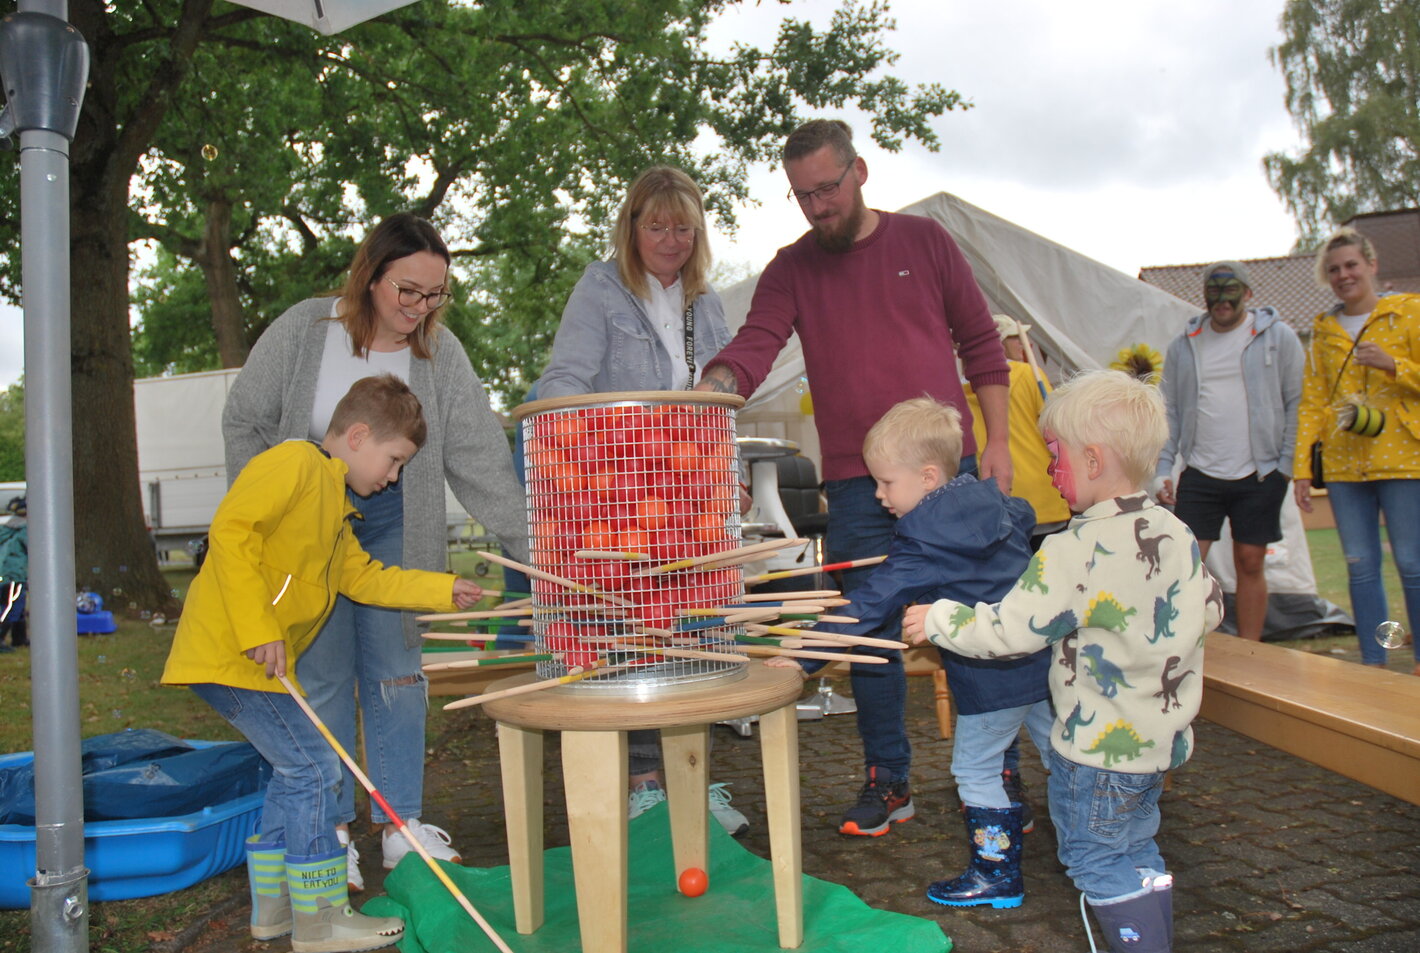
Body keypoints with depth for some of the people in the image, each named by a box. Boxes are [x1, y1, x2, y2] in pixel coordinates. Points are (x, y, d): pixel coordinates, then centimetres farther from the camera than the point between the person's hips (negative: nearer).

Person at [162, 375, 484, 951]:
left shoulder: (334, 502, 20)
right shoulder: (294, 462, -12)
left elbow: (363, 577, 24)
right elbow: (231, 530, -23)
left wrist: (443, 591, 19)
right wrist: (258, 629, -26)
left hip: (256, 660, 11)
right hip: (230, 653, -11)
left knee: (296, 769, 17)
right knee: (312, 767, -7)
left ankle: (272, 906, 28)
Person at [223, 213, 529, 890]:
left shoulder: (440, 352, -8)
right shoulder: (302, 331, -12)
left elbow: (481, 458, -12)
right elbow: (244, 424, 0)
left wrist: (531, 544, -19)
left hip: (394, 529, 2)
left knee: (396, 674, 5)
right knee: (323, 677, 1)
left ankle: (403, 827, 17)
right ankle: (332, 833, 16)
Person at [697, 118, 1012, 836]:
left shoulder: (924, 241, 6)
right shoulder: (791, 270, 6)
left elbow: (981, 343, 9)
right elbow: (752, 347, -10)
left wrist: (996, 442, 2)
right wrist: (703, 396, -31)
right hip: (856, 485, 1)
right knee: (870, 633, 4)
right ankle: (888, 780, 20)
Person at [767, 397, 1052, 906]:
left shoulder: (923, 546, -18)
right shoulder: (994, 503, 2)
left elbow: (869, 606, -22)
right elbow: (1025, 516, 26)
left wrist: (807, 656, -22)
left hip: (990, 679, -8)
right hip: (1042, 659, 9)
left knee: (975, 770, 7)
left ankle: (998, 875, 17)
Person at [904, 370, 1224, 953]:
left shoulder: (1073, 553, -26)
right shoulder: (1176, 535, -2)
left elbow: (1008, 631, -23)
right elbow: (1209, 611, 9)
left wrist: (939, 620, -9)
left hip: (1099, 746, -8)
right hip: (1162, 735, 9)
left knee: (1096, 861, 8)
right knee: (1137, 855, 23)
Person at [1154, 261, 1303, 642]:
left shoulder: (1278, 337, 0)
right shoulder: (1184, 345, 7)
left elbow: (1297, 403, 2)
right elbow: (1169, 410, 9)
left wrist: (1288, 464, -5)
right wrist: (1162, 469, 2)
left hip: (1259, 475, -1)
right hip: (1199, 475, 2)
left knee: (1250, 564, 6)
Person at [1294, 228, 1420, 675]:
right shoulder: (1324, 329, 12)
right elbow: (1311, 403, 10)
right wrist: (1301, 467, 4)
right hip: (1344, 465, 3)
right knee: (1360, 565, 5)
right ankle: (1373, 664, 13)